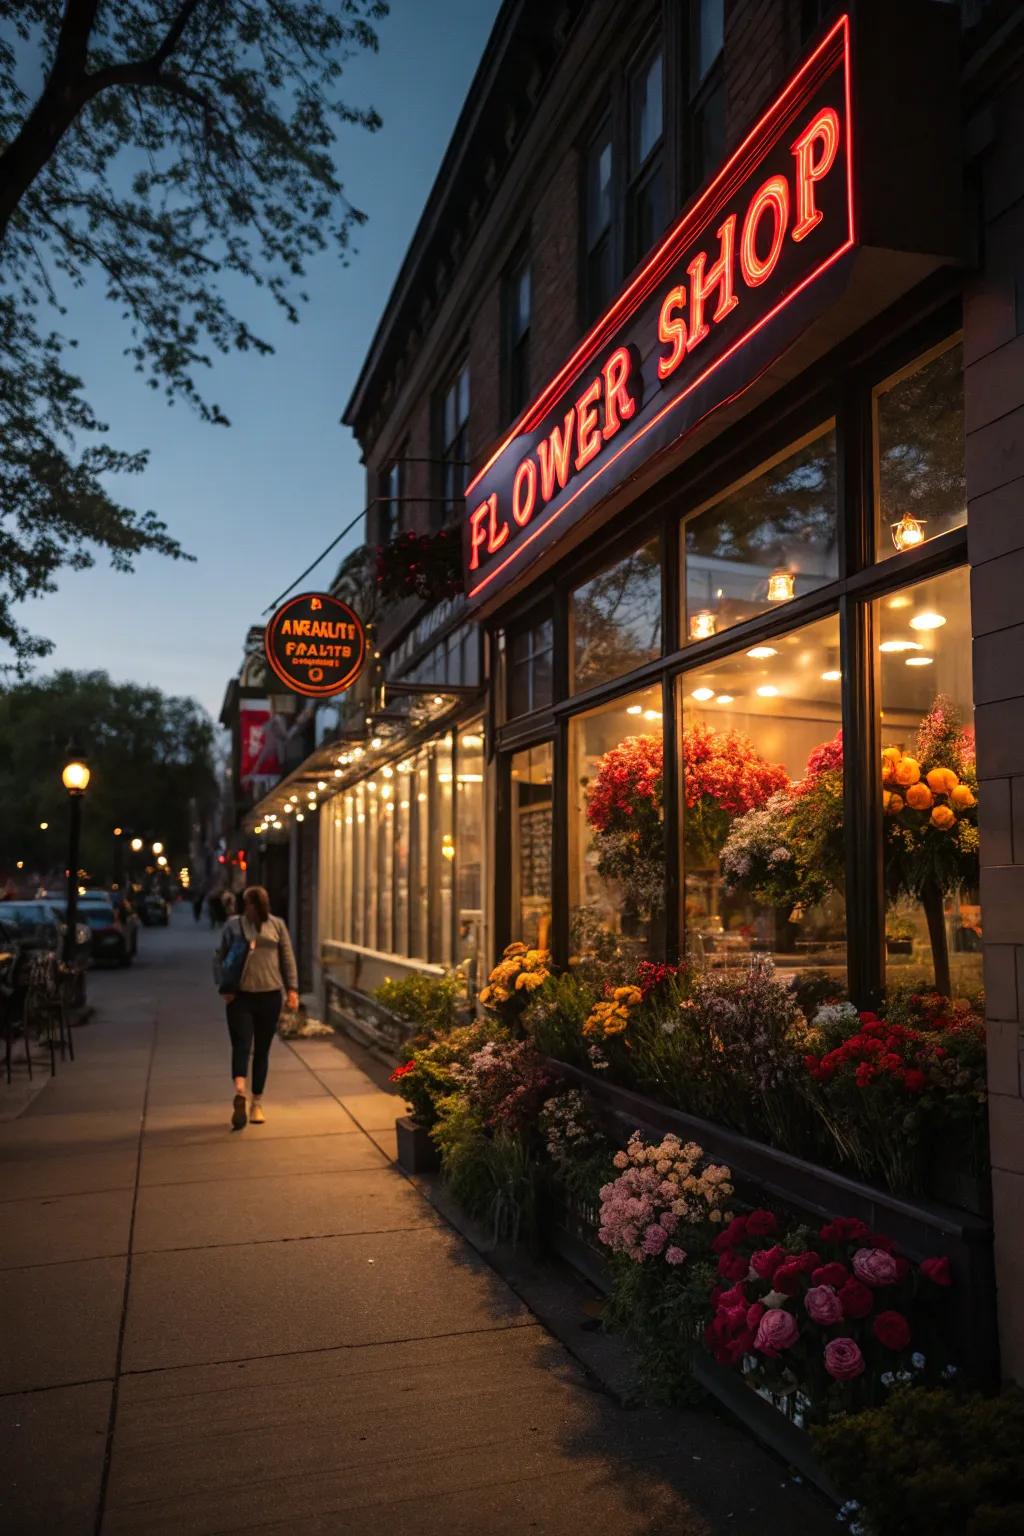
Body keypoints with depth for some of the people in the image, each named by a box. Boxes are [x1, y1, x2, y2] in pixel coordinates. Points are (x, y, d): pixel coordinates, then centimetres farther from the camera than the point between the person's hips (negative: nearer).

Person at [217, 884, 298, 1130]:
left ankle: (257, 1104, 15)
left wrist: (292, 989, 1)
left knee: (262, 1050, 7)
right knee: (241, 1044, -15)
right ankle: (240, 1093, -29)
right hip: (240, 995, -1)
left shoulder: (276, 925, 6)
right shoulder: (233, 924, 4)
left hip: (270, 995, 2)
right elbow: (222, 958, 7)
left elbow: (288, 958, 7)